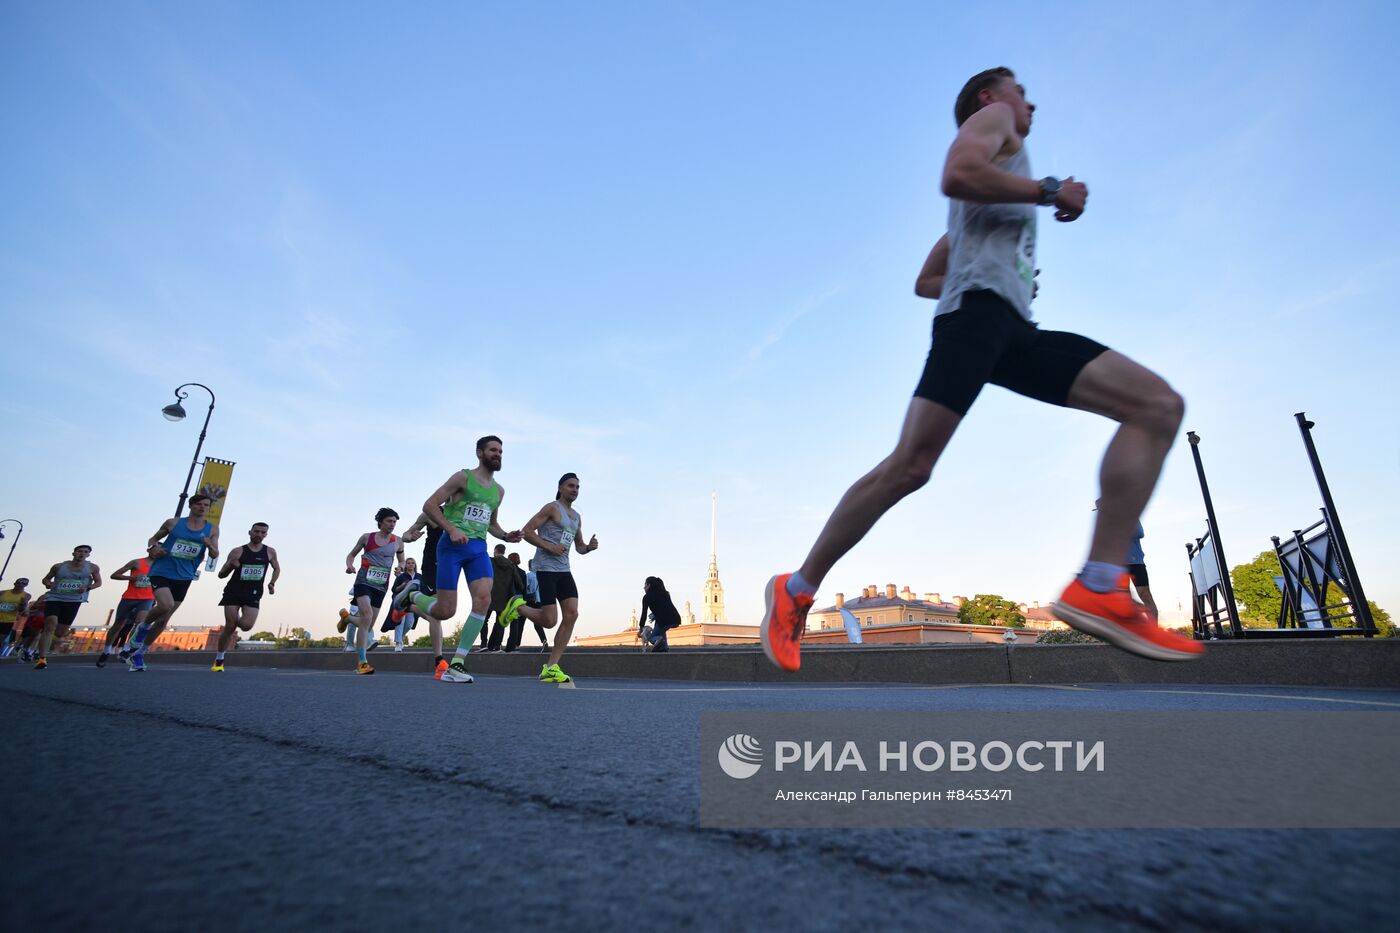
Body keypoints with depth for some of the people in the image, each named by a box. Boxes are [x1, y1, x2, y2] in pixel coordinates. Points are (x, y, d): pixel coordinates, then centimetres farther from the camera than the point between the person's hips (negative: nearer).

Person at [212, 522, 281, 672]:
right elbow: (221, 575, 2)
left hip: (253, 594, 1)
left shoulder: (270, 552, 5)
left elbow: (277, 568, 22)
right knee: (229, 627, -7)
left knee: (246, 625, -15)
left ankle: (236, 620, 23)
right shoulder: (237, 551, -1)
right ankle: (219, 659, 12)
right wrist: (230, 566, -19)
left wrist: (272, 583, 4)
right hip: (234, 592, -1)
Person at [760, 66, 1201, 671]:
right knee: (912, 463, -22)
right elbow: (956, 175, -9)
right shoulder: (990, 117, 17)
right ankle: (796, 591, -12)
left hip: (1013, 327, 9)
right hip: (978, 307, -9)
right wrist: (1049, 190, -1)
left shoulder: (994, 194, 40)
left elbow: (926, 279, 37)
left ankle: (1099, 588, -20)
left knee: (1159, 405, -6)